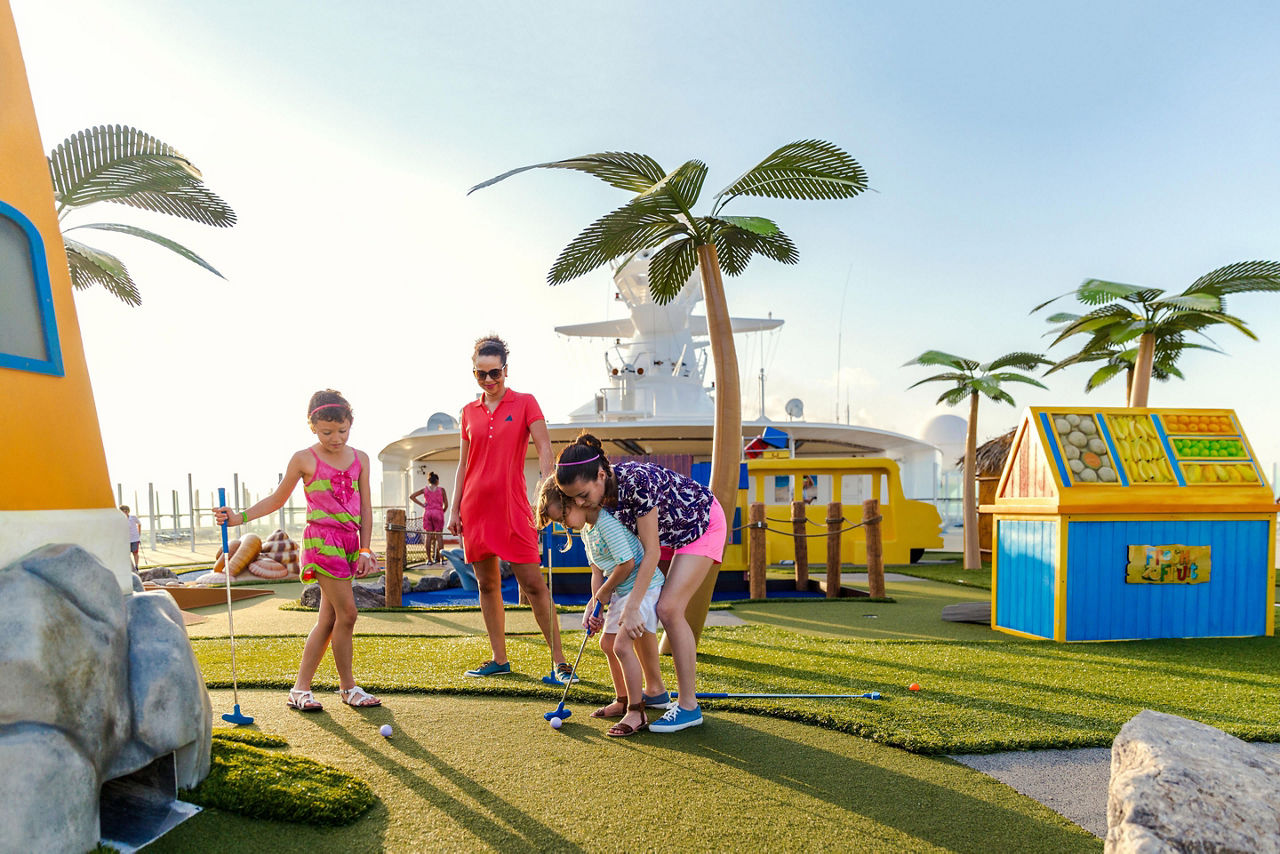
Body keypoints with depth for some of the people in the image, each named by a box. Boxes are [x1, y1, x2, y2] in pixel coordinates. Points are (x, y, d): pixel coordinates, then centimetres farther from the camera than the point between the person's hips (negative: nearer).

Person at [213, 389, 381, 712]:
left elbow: (365, 508, 8)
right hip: (322, 540, -5)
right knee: (347, 612, -8)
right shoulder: (304, 460, -2)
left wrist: (364, 550, 2)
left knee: (328, 619, 8)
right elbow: (277, 499, 10)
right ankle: (348, 687, 7)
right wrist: (240, 516, -1)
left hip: (350, 542, 5)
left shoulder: (360, 459, 8)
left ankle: (301, 687, 18)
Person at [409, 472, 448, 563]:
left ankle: (429, 559, 3)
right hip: (438, 512, -2)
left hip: (427, 512, 2)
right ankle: (441, 558, 0)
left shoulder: (425, 489, 11)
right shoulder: (441, 490, 5)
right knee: (439, 535, 1)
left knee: (428, 536, 4)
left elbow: (412, 496, 5)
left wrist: (422, 505, 4)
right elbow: (446, 505, 3)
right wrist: (443, 511, 20)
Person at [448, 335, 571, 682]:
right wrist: (455, 509, 9)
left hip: (512, 504, -4)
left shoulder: (524, 403, 1)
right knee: (487, 583, 9)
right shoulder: (469, 412, 11)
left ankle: (559, 661, 0)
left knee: (532, 583, -7)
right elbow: (463, 464, 14)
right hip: (475, 506, 4)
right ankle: (499, 660, 20)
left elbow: (544, 449, -8)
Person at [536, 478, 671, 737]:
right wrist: (595, 604, -3)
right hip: (621, 591, 11)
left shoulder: (607, 522, -24)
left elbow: (627, 563, -26)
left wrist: (603, 592, -11)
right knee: (607, 643, 17)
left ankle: (636, 713, -4)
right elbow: (598, 571, 10)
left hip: (643, 586, -11)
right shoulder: (586, 530, 8)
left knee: (622, 645, -17)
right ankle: (623, 700, 33)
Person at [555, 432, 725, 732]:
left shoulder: (636, 481, -37)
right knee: (644, 608, 6)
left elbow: (651, 552, -30)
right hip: (667, 532, 8)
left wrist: (631, 607, -28)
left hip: (702, 524, -8)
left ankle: (689, 706, -5)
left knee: (668, 609, -16)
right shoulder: (598, 495, -15)